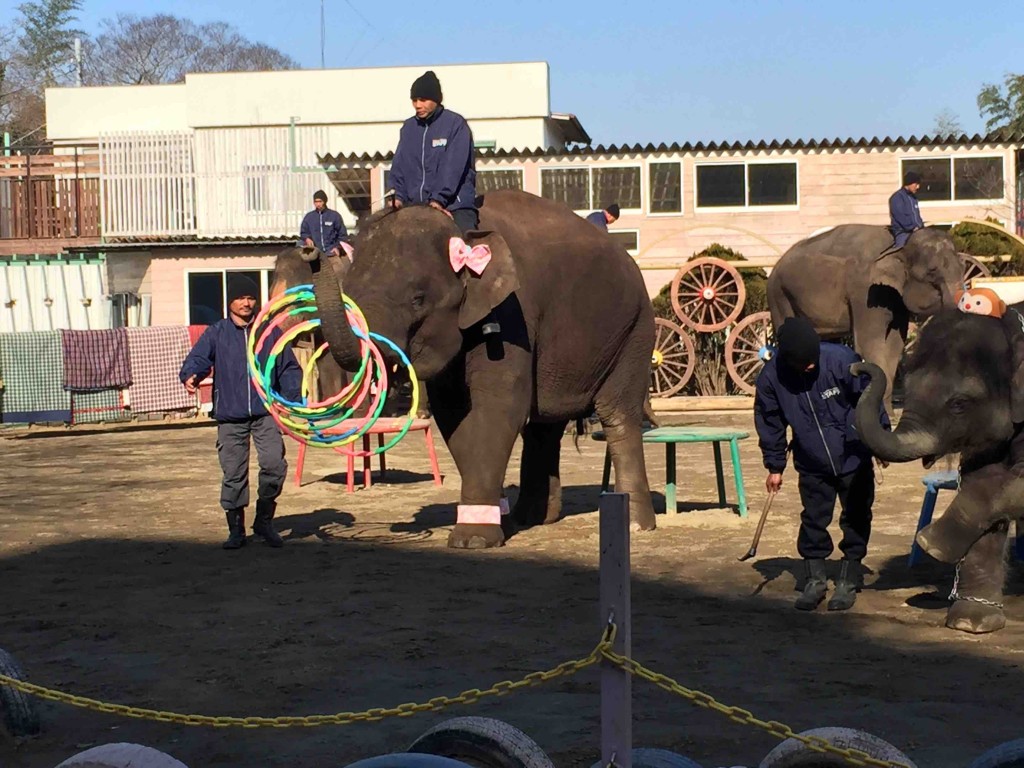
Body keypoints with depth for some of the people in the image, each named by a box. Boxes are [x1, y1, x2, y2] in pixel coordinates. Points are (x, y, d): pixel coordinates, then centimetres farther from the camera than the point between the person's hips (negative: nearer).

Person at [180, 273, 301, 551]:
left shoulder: (270, 332, 9)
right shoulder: (216, 333, 6)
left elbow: (289, 369, 11)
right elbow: (198, 358, -8)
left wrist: (293, 397, -5)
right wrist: (190, 376, -31)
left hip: (265, 413, 0)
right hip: (230, 416, 0)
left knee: (274, 464, -13)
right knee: (233, 473, 3)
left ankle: (264, 520, 7)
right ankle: (236, 529, 16)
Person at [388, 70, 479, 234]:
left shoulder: (456, 124, -1)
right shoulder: (408, 127, 15)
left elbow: (454, 167, -9)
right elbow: (399, 166, 13)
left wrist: (439, 198, -17)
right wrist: (398, 195, -1)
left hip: (454, 205, -5)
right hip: (415, 205, 5)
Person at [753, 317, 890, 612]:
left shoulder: (841, 360, -23)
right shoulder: (771, 377, -17)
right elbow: (770, 424, -2)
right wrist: (775, 467, 3)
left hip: (854, 458, -1)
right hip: (812, 466, 1)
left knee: (856, 520, 7)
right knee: (813, 520, 5)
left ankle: (848, 581, 20)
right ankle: (814, 579, 19)